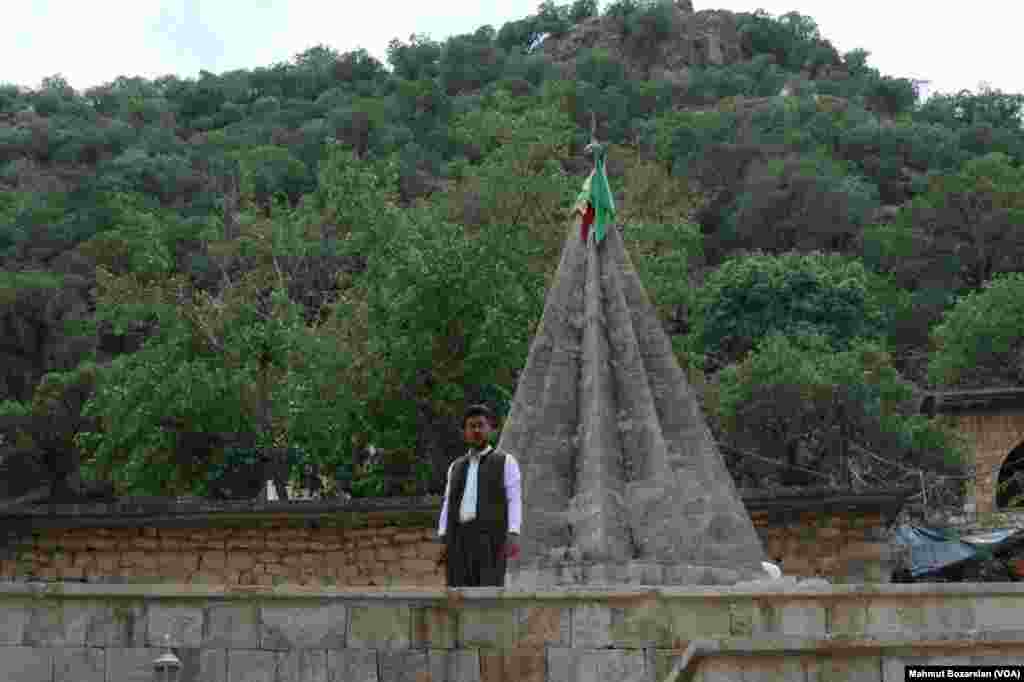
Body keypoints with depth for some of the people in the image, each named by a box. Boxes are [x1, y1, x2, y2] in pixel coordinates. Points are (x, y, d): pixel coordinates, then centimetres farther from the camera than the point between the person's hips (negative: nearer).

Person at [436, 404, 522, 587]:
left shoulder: (506, 462, 10)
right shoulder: (456, 468, 24)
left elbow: (514, 502, 0)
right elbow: (449, 507, 16)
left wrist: (513, 536, -15)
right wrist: (443, 542, 3)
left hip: (490, 538, -4)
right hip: (460, 539, 4)